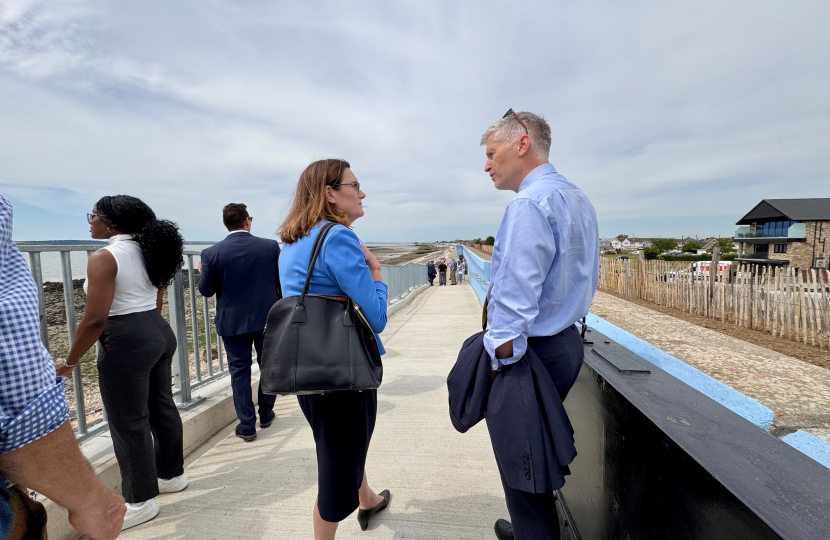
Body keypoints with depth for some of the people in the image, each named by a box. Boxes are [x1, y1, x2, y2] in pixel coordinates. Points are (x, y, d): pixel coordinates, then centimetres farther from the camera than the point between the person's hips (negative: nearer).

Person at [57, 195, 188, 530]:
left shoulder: (104, 258, -15)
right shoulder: (148, 252, 10)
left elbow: (96, 319, -18)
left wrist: (70, 362, -7)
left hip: (126, 343, -9)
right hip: (159, 333, 9)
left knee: (128, 423, 4)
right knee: (162, 407, 19)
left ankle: (141, 502, 19)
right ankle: (172, 475, 35)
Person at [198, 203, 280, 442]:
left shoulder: (212, 253, -9)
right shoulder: (271, 246, -9)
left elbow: (206, 290, -4)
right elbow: (282, 280, -4)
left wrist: (203, 271, 16)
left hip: (233, 321, 0)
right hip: (267, 317, 1)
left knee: (239, 370, 11)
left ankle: (247, 425, 17)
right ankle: (266, 413, 33)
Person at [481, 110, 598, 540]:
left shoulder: (529, 204, -20)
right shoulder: (579, 199, 12)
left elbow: (514, 301, -27)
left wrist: (497, 363, -19)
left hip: (529, 354, -10)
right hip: (566, 342, 10)